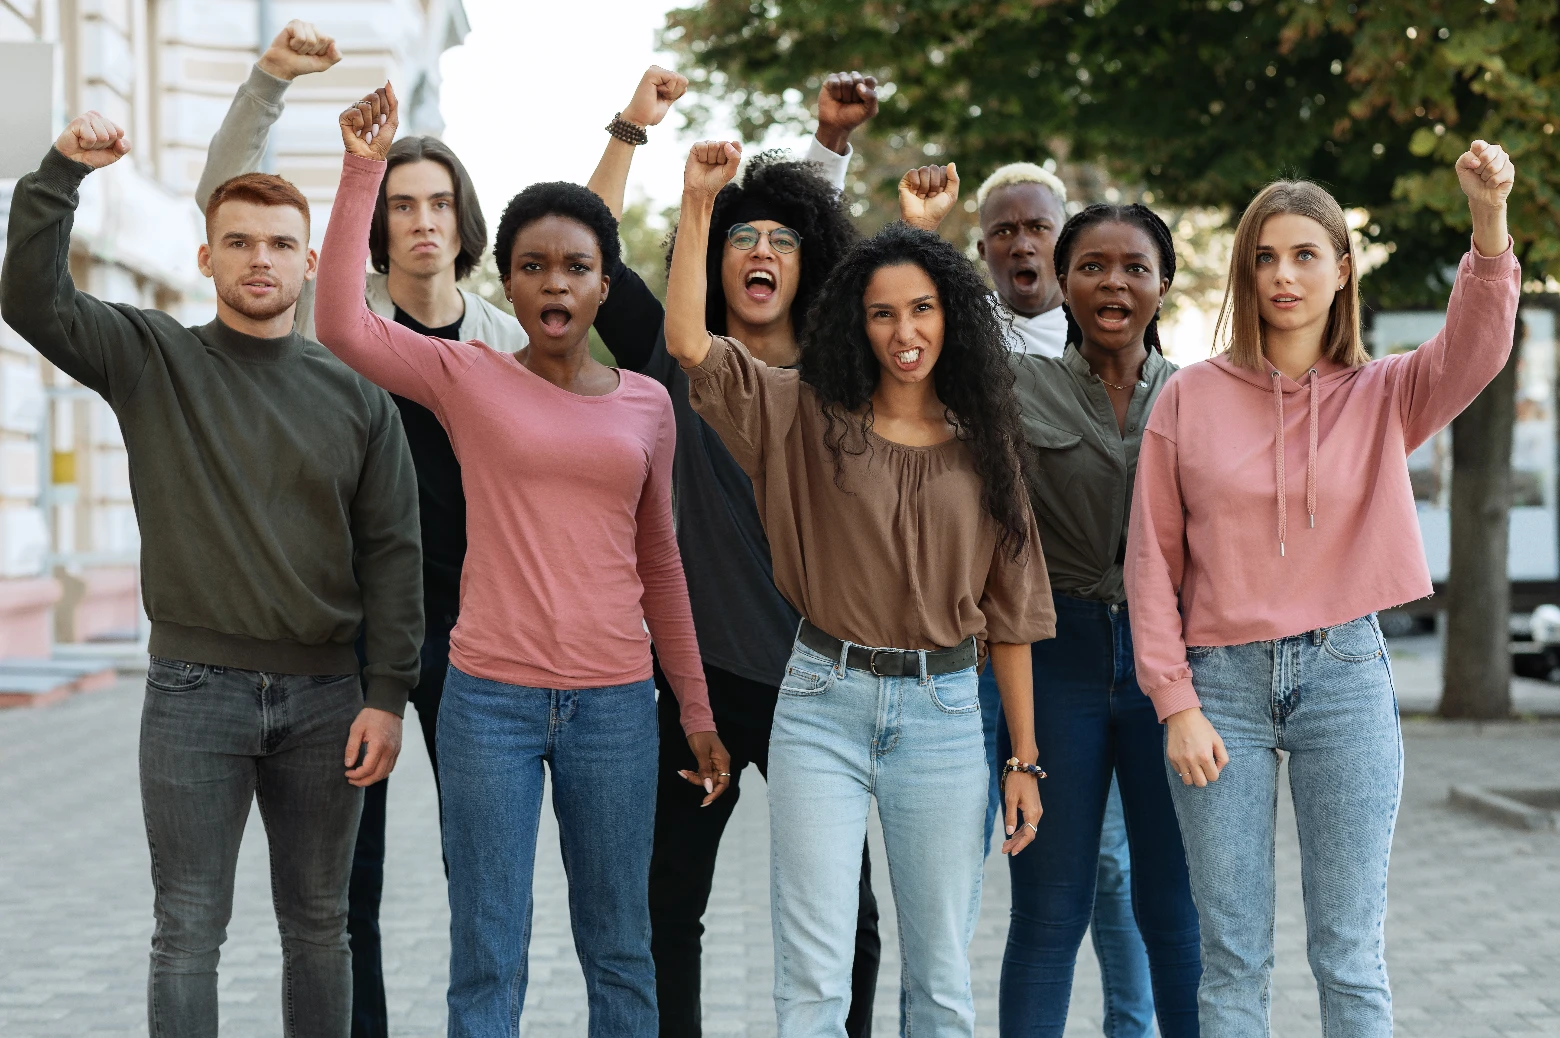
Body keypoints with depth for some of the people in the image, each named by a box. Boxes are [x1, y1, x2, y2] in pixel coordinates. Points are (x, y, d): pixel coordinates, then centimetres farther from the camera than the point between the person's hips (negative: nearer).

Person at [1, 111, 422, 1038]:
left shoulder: (356, 395, 4)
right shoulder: (154, 361, 2)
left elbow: (391, 553, 2)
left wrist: (388, 695, -3)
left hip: (323, 694, 2)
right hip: (195, 689, -2)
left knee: (319, 924, 12)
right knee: (189, 931, 1)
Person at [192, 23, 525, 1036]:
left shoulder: (508, 340, 5)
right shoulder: (333, 311, 0)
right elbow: (223, 203, -8)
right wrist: (269, 80, -20)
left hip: (465, 628, 2)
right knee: (344, 877, 4)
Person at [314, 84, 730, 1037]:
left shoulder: (647, 404, 7)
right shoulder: (467, 378, 0)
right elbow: (342, 325, -16)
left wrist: (698, 710, 15)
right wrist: (365, 171, -20)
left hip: (614, 704, 2)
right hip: (491, 698, -2)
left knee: (620, 953, 11)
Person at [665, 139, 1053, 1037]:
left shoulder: (982, 445, 6)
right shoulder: (809, 419, 3)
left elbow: (1008, 609, 7)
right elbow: (688, 342, -10)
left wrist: (1024, 759, 5)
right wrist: (700, 205, -16)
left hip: (943, 710, 1)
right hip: (825, 702, -1)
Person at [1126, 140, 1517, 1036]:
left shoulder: (1383, 396, 5)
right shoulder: (1191, 397, 4)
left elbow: (1475, 351, -16)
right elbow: (1153, 560, 3)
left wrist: (1489, 225, -33)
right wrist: (1176, 704, -4)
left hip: (1345, 672, 0)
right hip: (1222, 680, 0)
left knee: (1351, 955, 1)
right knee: (1233, 956, 4)